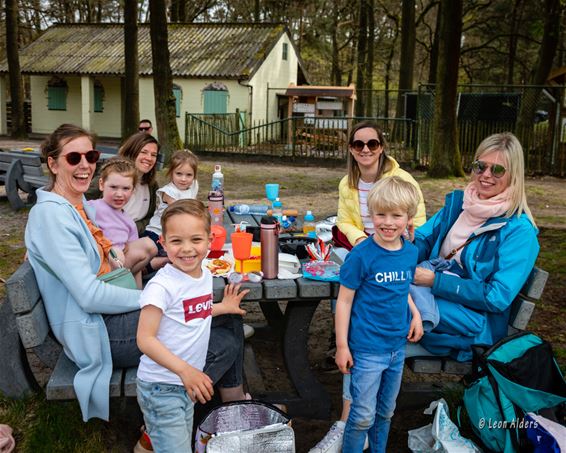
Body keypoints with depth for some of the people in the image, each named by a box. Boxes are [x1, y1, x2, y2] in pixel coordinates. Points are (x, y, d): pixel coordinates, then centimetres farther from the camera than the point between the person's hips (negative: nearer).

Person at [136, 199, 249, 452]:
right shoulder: (161, 286, -23)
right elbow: (145, 339, -23)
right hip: (161, 388, -7)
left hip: (187, 383, 8)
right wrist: (184, 369, -30)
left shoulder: (205, 275, 0)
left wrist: (222, 307, 17)